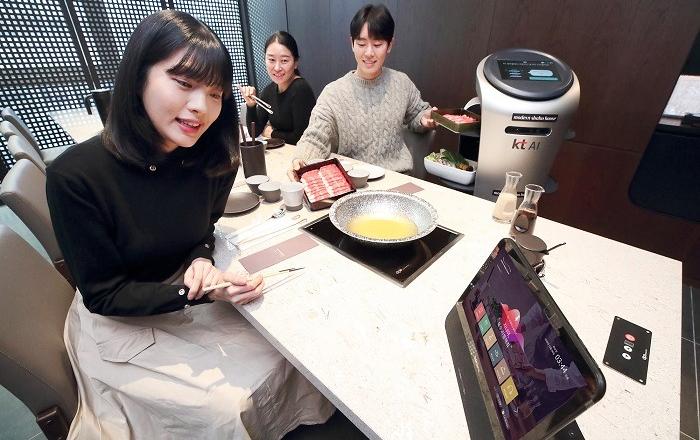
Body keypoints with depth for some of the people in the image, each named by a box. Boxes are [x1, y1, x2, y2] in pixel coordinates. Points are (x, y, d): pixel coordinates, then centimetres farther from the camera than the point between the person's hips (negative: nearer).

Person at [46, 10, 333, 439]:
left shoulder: (214, 160, -13)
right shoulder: (75, 175, -26)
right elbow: (104, 295, -18)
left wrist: (202, 261, -18)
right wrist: (202, 292, -31)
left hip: (194, 298, 4)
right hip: (121, 324, -3)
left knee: (284, 357, 0)